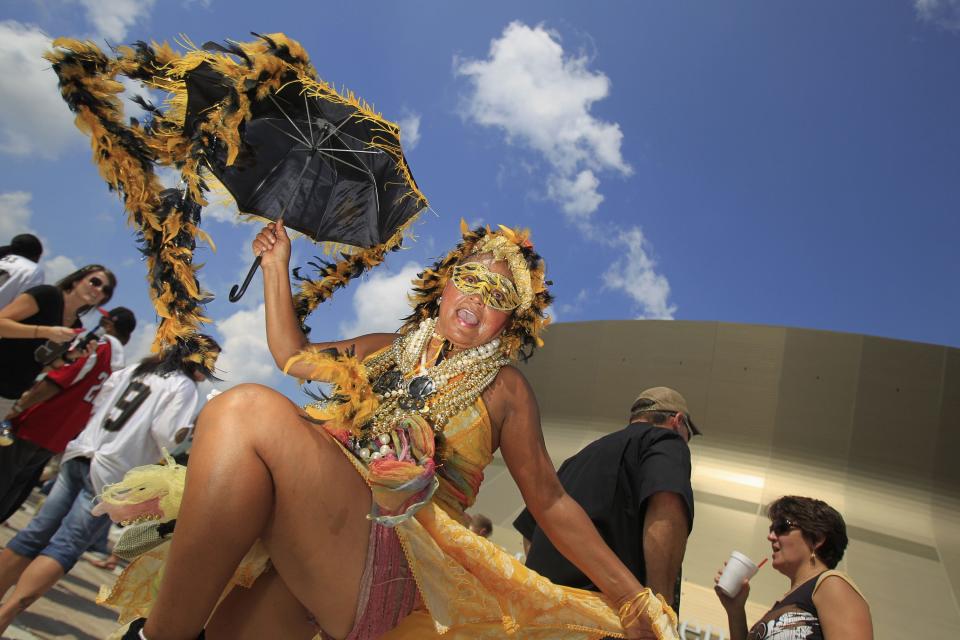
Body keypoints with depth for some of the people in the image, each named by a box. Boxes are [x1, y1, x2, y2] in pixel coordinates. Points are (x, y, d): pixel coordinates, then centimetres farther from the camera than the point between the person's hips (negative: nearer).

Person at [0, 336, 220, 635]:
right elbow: (165, 434, -16)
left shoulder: (134, 369, 13)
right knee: (64, 547, -4)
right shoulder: (184, 386, -7)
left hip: (80, 456, 7)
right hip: (112, 474, -6)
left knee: (35, 534, 9)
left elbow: (97, 404, 16)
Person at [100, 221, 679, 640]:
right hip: (294, 553, 3)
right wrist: (277, 267, 33)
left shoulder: (504, 386, 11)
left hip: (394, 560, -3)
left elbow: (550, 502, 11)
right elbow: (293, 354, 36)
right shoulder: (383, 350, 24)